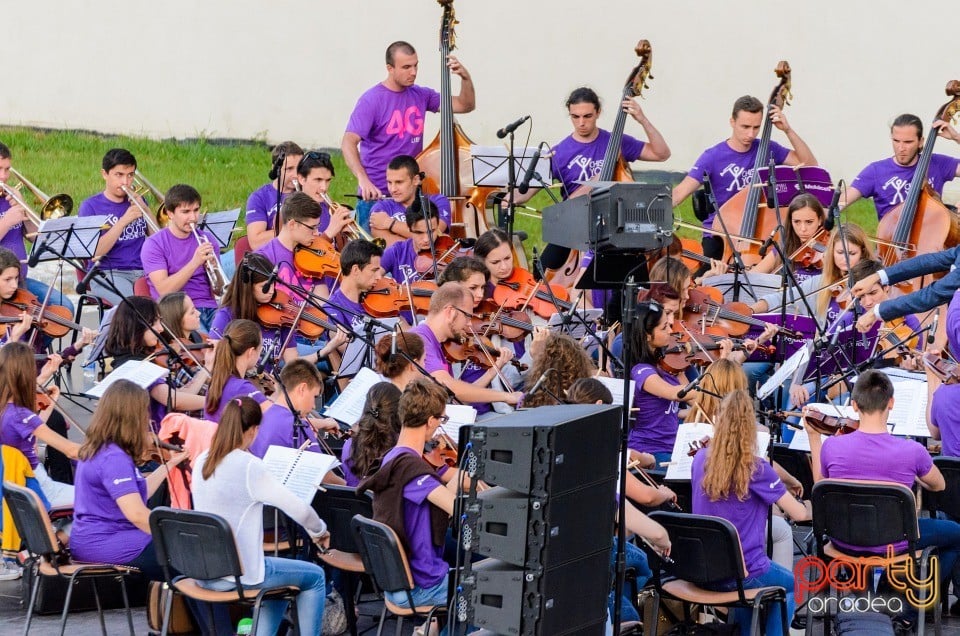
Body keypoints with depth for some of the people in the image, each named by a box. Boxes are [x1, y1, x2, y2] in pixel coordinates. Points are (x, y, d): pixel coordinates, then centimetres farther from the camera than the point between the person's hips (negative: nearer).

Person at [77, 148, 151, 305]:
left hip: (143, 271, 4)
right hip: (107, 274, -4)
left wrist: (145, 210, -2)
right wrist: (124, 221, -14)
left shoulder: (138, 202, 19)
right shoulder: (90, 206, 5)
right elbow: (95, 252, -8)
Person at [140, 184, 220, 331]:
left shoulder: (207, 239, 14)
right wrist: (195, 262, -17)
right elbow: (164, 291, -11)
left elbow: (218, 291, 11)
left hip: (209, 308, 4)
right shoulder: (154, 244, 2)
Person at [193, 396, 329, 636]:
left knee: (279, 574, 33)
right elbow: (300, 510, -16)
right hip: (240, 573, -7)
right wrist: (319, 531, 4)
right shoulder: (250, 467, -19)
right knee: (315, 576, 17)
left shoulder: (202, 462, 2)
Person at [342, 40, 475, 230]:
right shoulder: (372, 100, -11)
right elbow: (349, 143, -19)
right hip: (376, 195, -5)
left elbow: (466, 106, 11)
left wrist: (465, 77, -8)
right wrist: (363, 179, -34)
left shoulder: (420, 95, 7)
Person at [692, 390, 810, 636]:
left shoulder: (701, 459, -4)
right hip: (743, 573, -4)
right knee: (789, 585, 28)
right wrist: (809, 509, 8)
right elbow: (798, 514, -13)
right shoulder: (756, 469, -18)